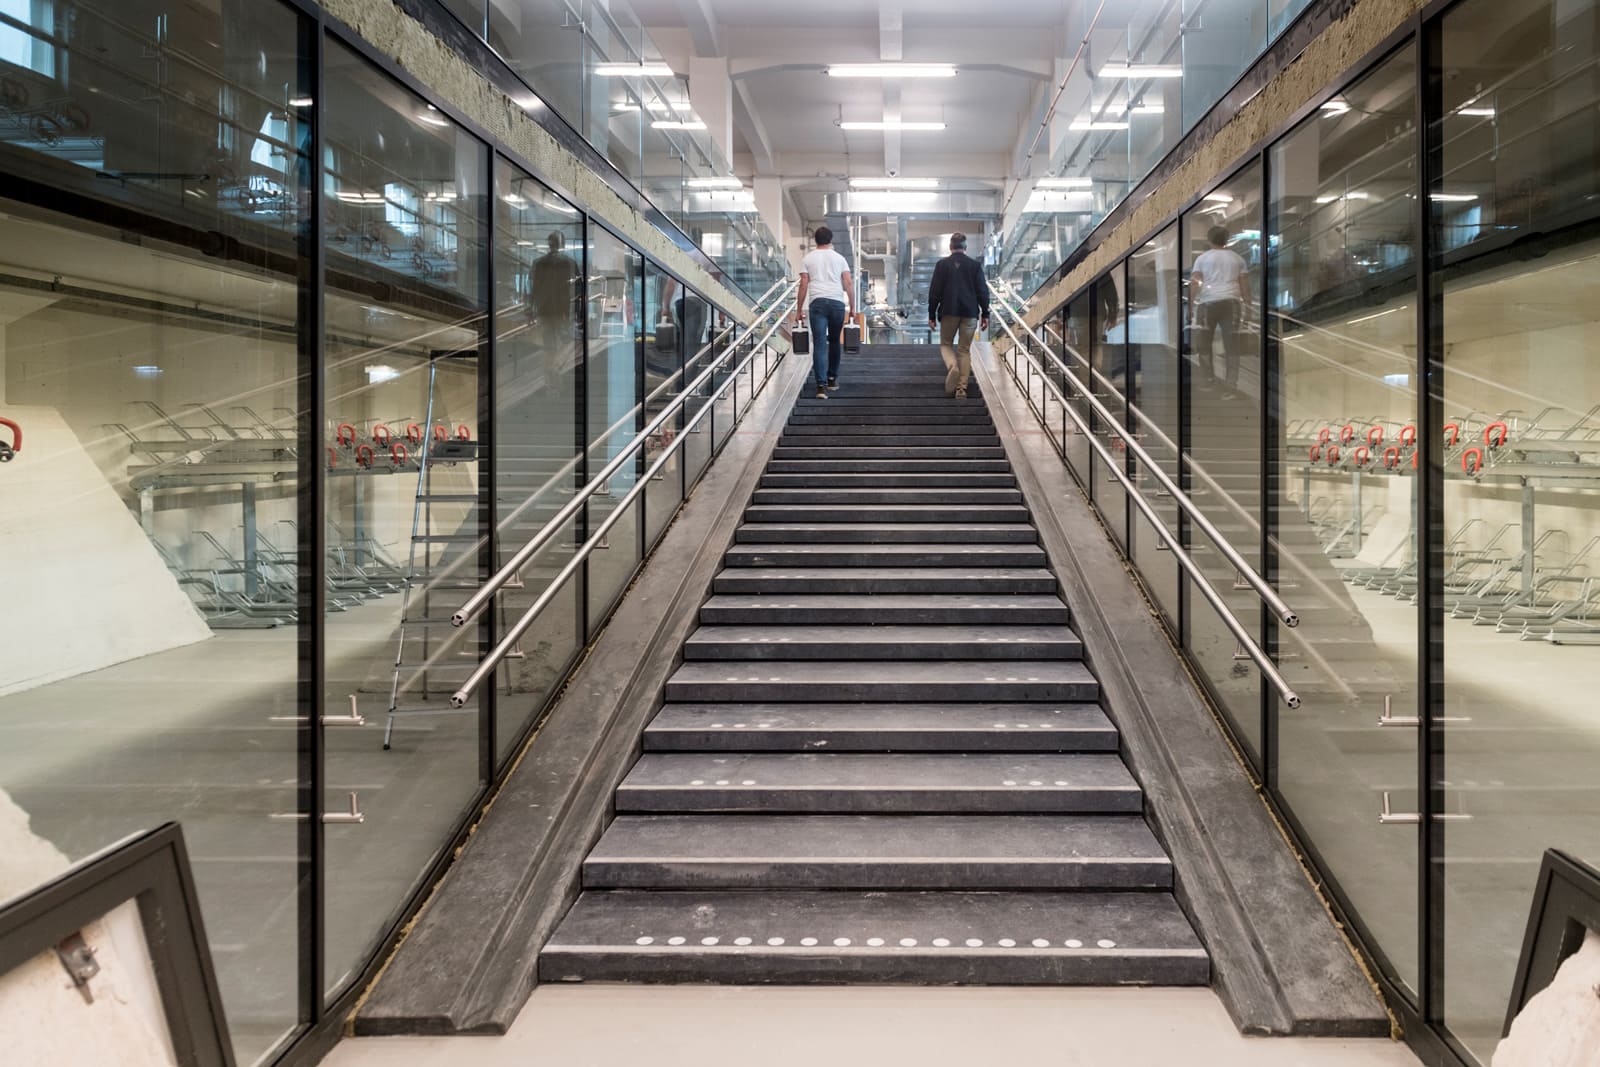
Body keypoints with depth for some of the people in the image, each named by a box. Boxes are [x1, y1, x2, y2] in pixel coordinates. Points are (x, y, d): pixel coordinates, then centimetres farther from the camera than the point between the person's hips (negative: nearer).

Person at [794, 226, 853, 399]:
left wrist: (799, 310, 8)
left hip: (818, 302, -1)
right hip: (838, 303, 2)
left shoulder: (808, 258, 9)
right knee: (835, 341, 20)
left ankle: (822, 384, -17)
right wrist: (852, 306, 12)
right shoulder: (839, 258, 12)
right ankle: (832, 378, 27)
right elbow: (848, 284, 5)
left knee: (819, 344, -5)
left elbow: (803, 285, 4)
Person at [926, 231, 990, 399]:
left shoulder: (942, 264, -1)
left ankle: (952, 366, -18)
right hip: (970, 312, 1)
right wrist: (985, 314, 8)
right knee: (965, 349, 7)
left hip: (949, 312, -1)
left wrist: (931, 315, 4)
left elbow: (934, 291, -1)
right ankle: (961, 388, 0)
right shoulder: (975, 265, 2)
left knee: (945, 343, 14)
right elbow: (982, 291, 2)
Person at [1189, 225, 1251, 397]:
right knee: (1231, 346, 3)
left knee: (1204, 345, 10)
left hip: (1208, 302, -2)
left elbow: (1194, 284, -1)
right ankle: (1230, 387, -2)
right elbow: (1244, 284, 10)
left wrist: (1191, 306, 0)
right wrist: (1248, 305, 12)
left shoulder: (1202, 258, 9)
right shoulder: (1237, 258, 16)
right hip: (1231, 302, 2)